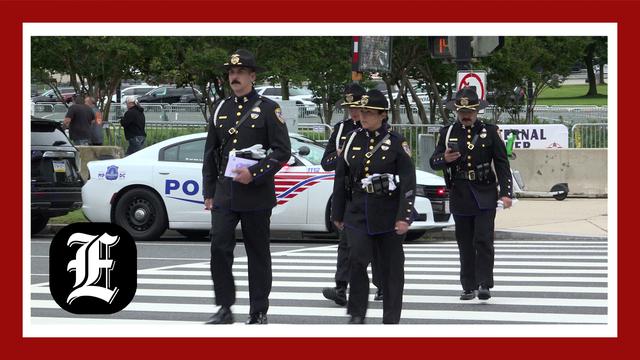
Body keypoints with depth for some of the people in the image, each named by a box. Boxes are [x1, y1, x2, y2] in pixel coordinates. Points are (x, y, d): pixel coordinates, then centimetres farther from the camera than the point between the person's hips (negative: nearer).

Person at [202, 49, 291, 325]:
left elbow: (282, 151, -7)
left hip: (256, 195, -4)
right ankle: (224, 309, 3)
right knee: (219, 247, -7)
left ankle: (258, 314, 11)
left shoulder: (268, 109, -2)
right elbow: (211, 154, 16)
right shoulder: (221, 110, 12)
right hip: (224, 193, 4)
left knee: (258, 254, 4)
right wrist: (208, 192, 12)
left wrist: (255, 174, -18)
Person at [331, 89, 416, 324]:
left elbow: (408, 182, -8)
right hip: (358, 213, 2)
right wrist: (338, 214, 13)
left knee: (391, 265, 5)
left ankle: (391, 318, 14)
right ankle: (357, 314, 1)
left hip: (388, 214, -2)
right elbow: (341, 179, 11)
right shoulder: (353, 140, 5)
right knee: (357, 260, -11)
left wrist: (404, 216, -15)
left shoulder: (396, 142, -5)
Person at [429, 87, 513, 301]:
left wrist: (506, 193, -6)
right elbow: (433, 162, 7)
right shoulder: (448, 133, 7)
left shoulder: (490, 131, 3)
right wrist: (444, 159, -17)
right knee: (465, 243, 6)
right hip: (460, 197, 2)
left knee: (483, 240, -11)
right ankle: (469, 287, 12)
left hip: (485, 195, -2)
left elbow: (502, 164, 2)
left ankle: (484, 284, -8)